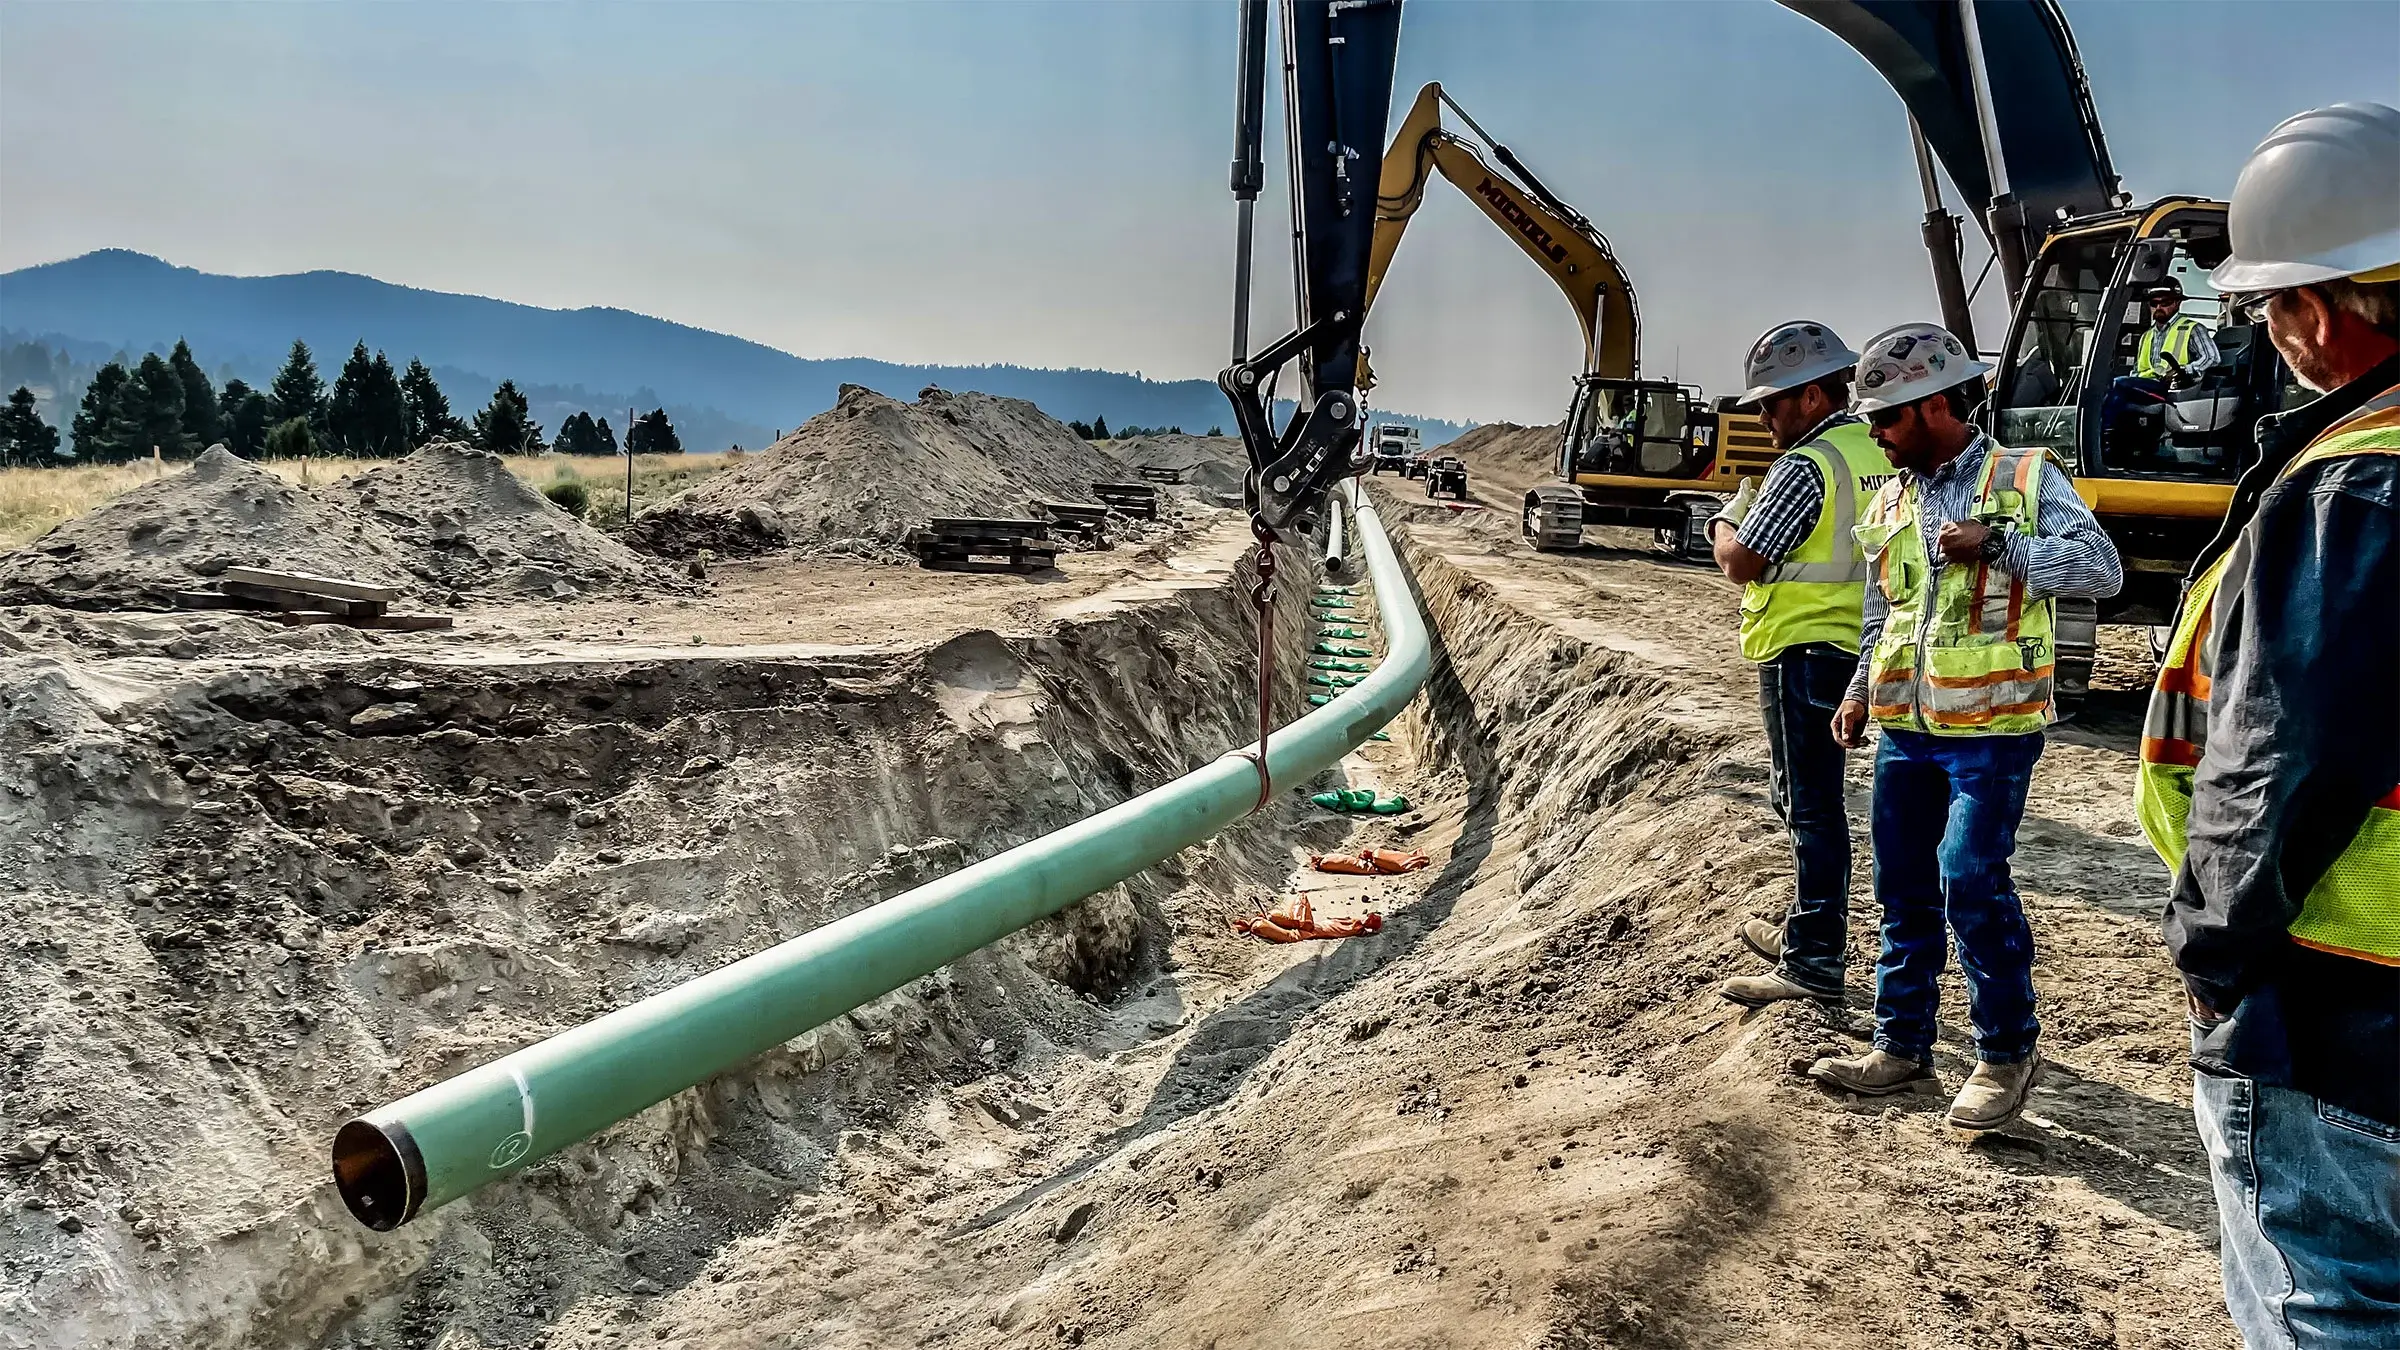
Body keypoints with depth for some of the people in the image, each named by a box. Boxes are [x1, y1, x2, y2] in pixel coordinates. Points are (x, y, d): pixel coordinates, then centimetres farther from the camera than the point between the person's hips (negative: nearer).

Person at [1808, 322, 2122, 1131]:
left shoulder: (2027, 477, -3)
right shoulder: (1890, 502, 12)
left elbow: (2100, 569, -12)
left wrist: (1997, 544, -19)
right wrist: (1860, 693, 8)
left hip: (1991, 729, -6)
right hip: (1905, 730, 6)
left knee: (1971, 883, -11)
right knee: (1904, 892, 10)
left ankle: (2008, 1053, 8)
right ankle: (1902, 1050, 21)